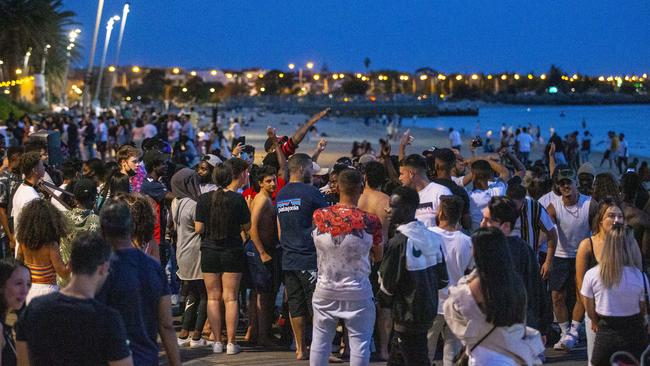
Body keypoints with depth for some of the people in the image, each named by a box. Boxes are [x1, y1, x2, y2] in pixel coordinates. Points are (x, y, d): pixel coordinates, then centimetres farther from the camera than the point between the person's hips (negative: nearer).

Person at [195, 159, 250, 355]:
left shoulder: (204, 199, -4)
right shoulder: (238, 199, -11)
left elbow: (198, 228, -3)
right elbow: (246, 227, -3)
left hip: (209, 252, 2)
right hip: (232, 252, -2)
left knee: (213, 297, 9)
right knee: (230, 298, 3)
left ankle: (217, 342, 9)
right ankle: (231, 343, 4)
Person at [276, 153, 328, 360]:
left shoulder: (281, 195, 12)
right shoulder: (310, 192, -10)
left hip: (288, 259, 7)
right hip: (309, 259, -7)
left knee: (295, 307, 9)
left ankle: (300, 349, 13)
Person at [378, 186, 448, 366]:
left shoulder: (398, 243, -20)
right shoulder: (433, 237, 0)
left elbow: (387, 286, -15)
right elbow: (443, 280, 5)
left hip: (408, 316, -7)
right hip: (429, 310, 7)